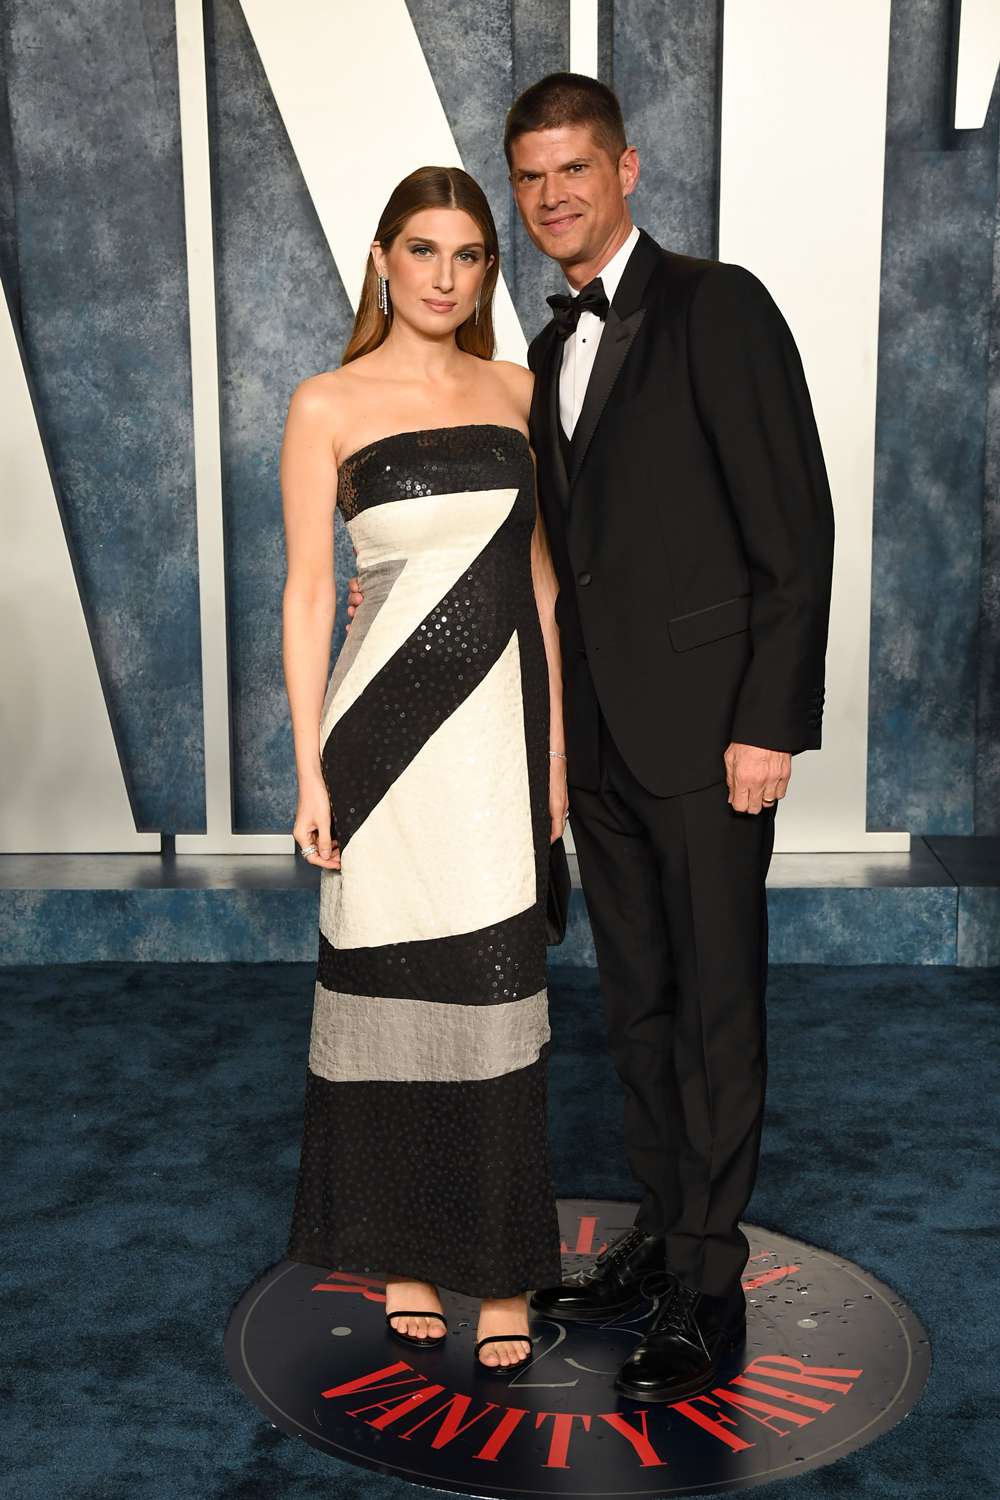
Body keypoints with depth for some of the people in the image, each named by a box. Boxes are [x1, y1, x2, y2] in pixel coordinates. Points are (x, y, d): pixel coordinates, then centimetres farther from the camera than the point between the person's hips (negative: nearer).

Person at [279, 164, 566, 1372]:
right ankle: (400, 1249, 26)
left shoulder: (517, 392, 10)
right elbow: (307, 592, -3)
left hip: (502, 717, 3)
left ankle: (498, 1265, 18)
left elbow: (539, 578, 12)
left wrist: (556, 745, 8)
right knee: (388, 986, 7)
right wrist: (310, 772, -8)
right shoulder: (328, 406, -1)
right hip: (390, 722, -3)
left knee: (494, 989, 5)